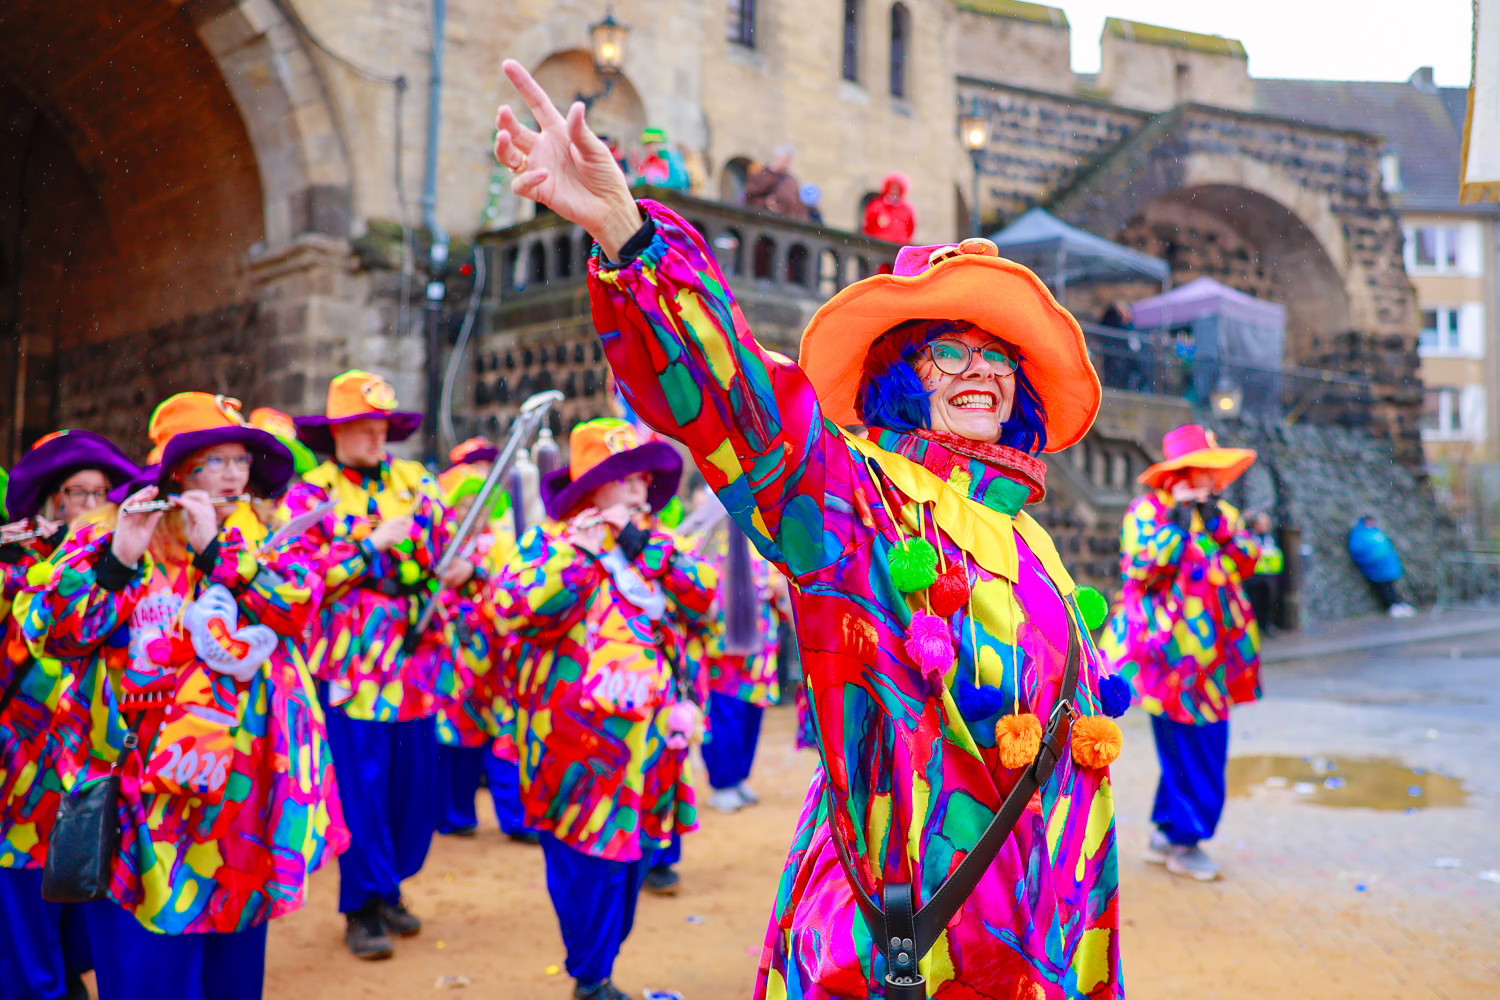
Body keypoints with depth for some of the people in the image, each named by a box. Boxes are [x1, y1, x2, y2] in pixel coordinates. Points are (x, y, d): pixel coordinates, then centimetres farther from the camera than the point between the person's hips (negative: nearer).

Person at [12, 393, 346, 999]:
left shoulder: (268, 535, 9)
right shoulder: (107, 535, 1)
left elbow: (298, 605, -8)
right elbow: (47, 634, -9)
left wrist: (215, 551, -15)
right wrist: (118, 560, -20)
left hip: (241, 790, 3)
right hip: (141, 793, -3)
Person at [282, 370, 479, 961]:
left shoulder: (414, 482, 10)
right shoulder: (309, 494, 0)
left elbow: (452, 537, 12)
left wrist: (462, 567, -10)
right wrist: (372, 545, -15)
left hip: (414, 657, 4)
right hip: (351, 662, -4)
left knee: (415, 782, 9)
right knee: (362, 785, -3)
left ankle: (389, 888, 29)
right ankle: (363, 909, 13)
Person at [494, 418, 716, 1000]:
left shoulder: (651, 547, 16)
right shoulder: (549, 542, -3)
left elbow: (701, 599, 4)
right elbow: (516, 608, -20)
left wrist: (647, 547, -6)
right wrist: (585, 548, -18)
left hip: (647, 738, 6)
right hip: (582, 743, -6)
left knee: (630, 858, 12)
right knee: (590, 865, -5)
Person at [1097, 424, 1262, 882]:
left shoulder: (1222, 513, 14)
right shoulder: (1147, 512, -5)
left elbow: (1248, 562, 3)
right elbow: (1141, 570, -18)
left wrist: (1217, 522, -8)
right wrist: (1178, 522, -17)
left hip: (1212, 653, 7)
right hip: (1172, 652, -7)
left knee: (1209, 745, 9)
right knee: (1187, 749, -6)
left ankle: (1166, 835, 22)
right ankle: (1183, 842, 9)